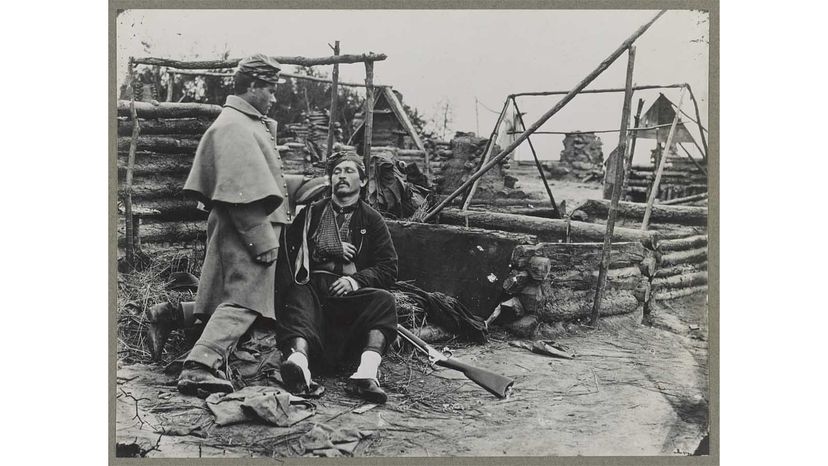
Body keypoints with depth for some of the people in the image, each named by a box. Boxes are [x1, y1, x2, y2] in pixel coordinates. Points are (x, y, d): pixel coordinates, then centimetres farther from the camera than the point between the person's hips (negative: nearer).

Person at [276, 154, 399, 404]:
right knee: (297, 297, -34)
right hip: (312, 285, 0)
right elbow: (288, 251, 11)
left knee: (383, 300, -30)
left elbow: (388, 268, 10)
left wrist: (355, 280, -8)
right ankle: (299, 358, -61)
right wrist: (331, 250, 1)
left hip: (350, 293, 0)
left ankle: (367, 371, -50)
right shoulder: (311, 214, 22)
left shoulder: (372, 220, 19)